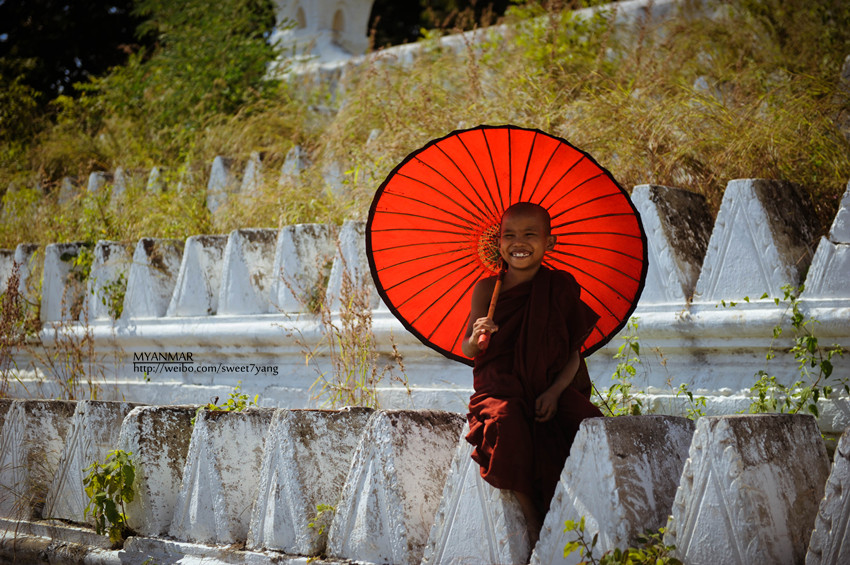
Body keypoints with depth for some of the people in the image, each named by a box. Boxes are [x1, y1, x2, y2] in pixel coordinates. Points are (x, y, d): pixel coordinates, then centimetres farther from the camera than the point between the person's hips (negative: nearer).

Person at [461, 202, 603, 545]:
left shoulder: (561, 288, 1)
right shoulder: (487, 290, -1)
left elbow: (573, 353, 2)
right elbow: (468, 351, 3)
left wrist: (555, 392, -14)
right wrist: (476, 338, -21)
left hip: (551, 385, 2)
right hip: (501, 386, -1)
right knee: (507, 425, -34)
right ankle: (531, 513, -13)